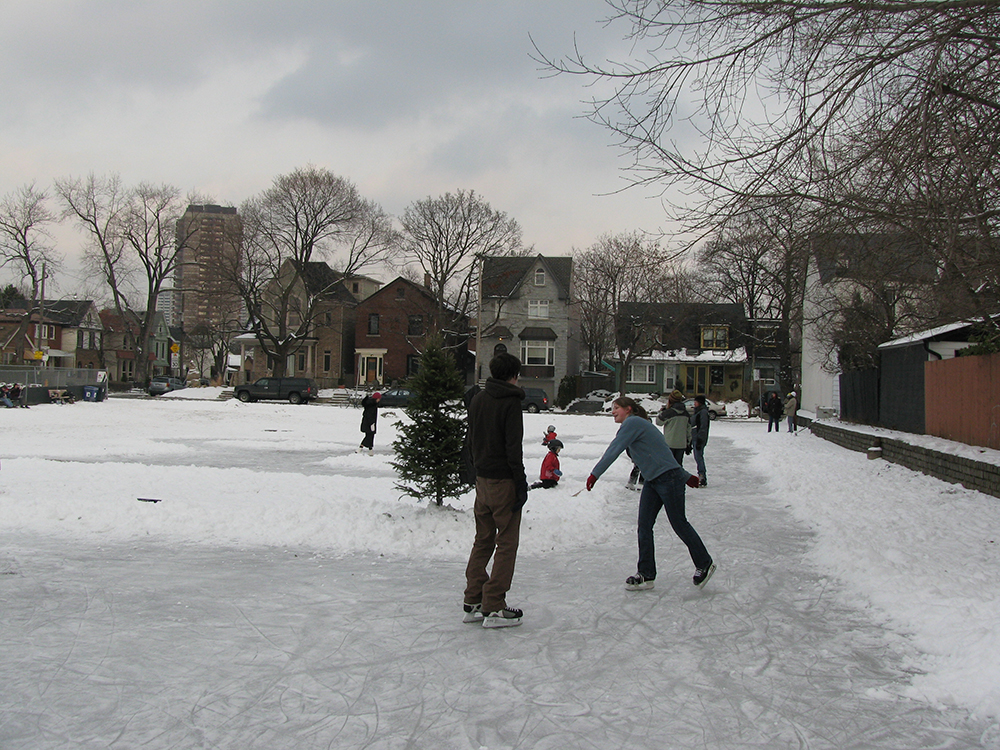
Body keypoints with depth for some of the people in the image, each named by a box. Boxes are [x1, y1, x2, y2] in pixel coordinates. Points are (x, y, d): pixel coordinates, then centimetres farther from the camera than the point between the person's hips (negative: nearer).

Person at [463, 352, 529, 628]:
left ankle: (473, 603, 17)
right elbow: (513, 447, -17)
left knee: (483, 540, 14)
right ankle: (494, 608, -1)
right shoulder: (510, 402, -14)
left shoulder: (477, 399, 9)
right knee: (506, 543, -1)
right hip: (503, 481, -8)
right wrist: (521, 483, -13)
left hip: (482, 479, 8)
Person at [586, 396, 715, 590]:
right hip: (652, 482, 10)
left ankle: (705, 564, 19)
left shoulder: (633, 423, -12)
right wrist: (685, 476, 27)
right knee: (644, 526, 2)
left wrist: (595, 474, -19)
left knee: (679, 524, 2)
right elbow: (660, 453, 23)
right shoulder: (637, 425, 18)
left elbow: (614, 450, -19)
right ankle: (646, 574, 5)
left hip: (668, 479, -10)